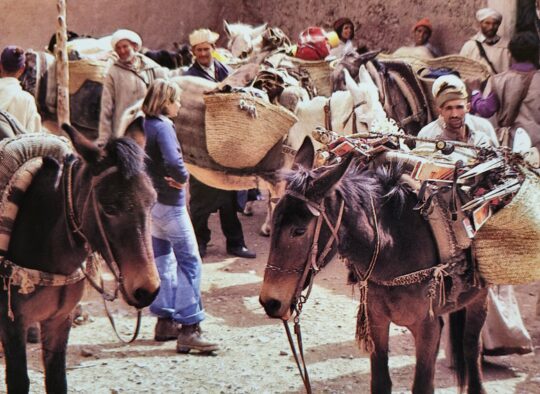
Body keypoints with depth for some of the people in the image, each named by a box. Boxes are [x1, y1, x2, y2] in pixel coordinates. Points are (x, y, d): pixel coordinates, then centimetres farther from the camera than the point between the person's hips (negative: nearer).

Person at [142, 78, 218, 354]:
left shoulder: (145, 125, 9)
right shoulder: (163, 127, -18)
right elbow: (173, 160, -34)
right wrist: (182, 177, -15)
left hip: (150, 201, 9)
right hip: (169, 203, -9)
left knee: (163, 260, 16)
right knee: (189, 262, -6)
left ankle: (165, 321, 24)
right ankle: (189, 330, -8)